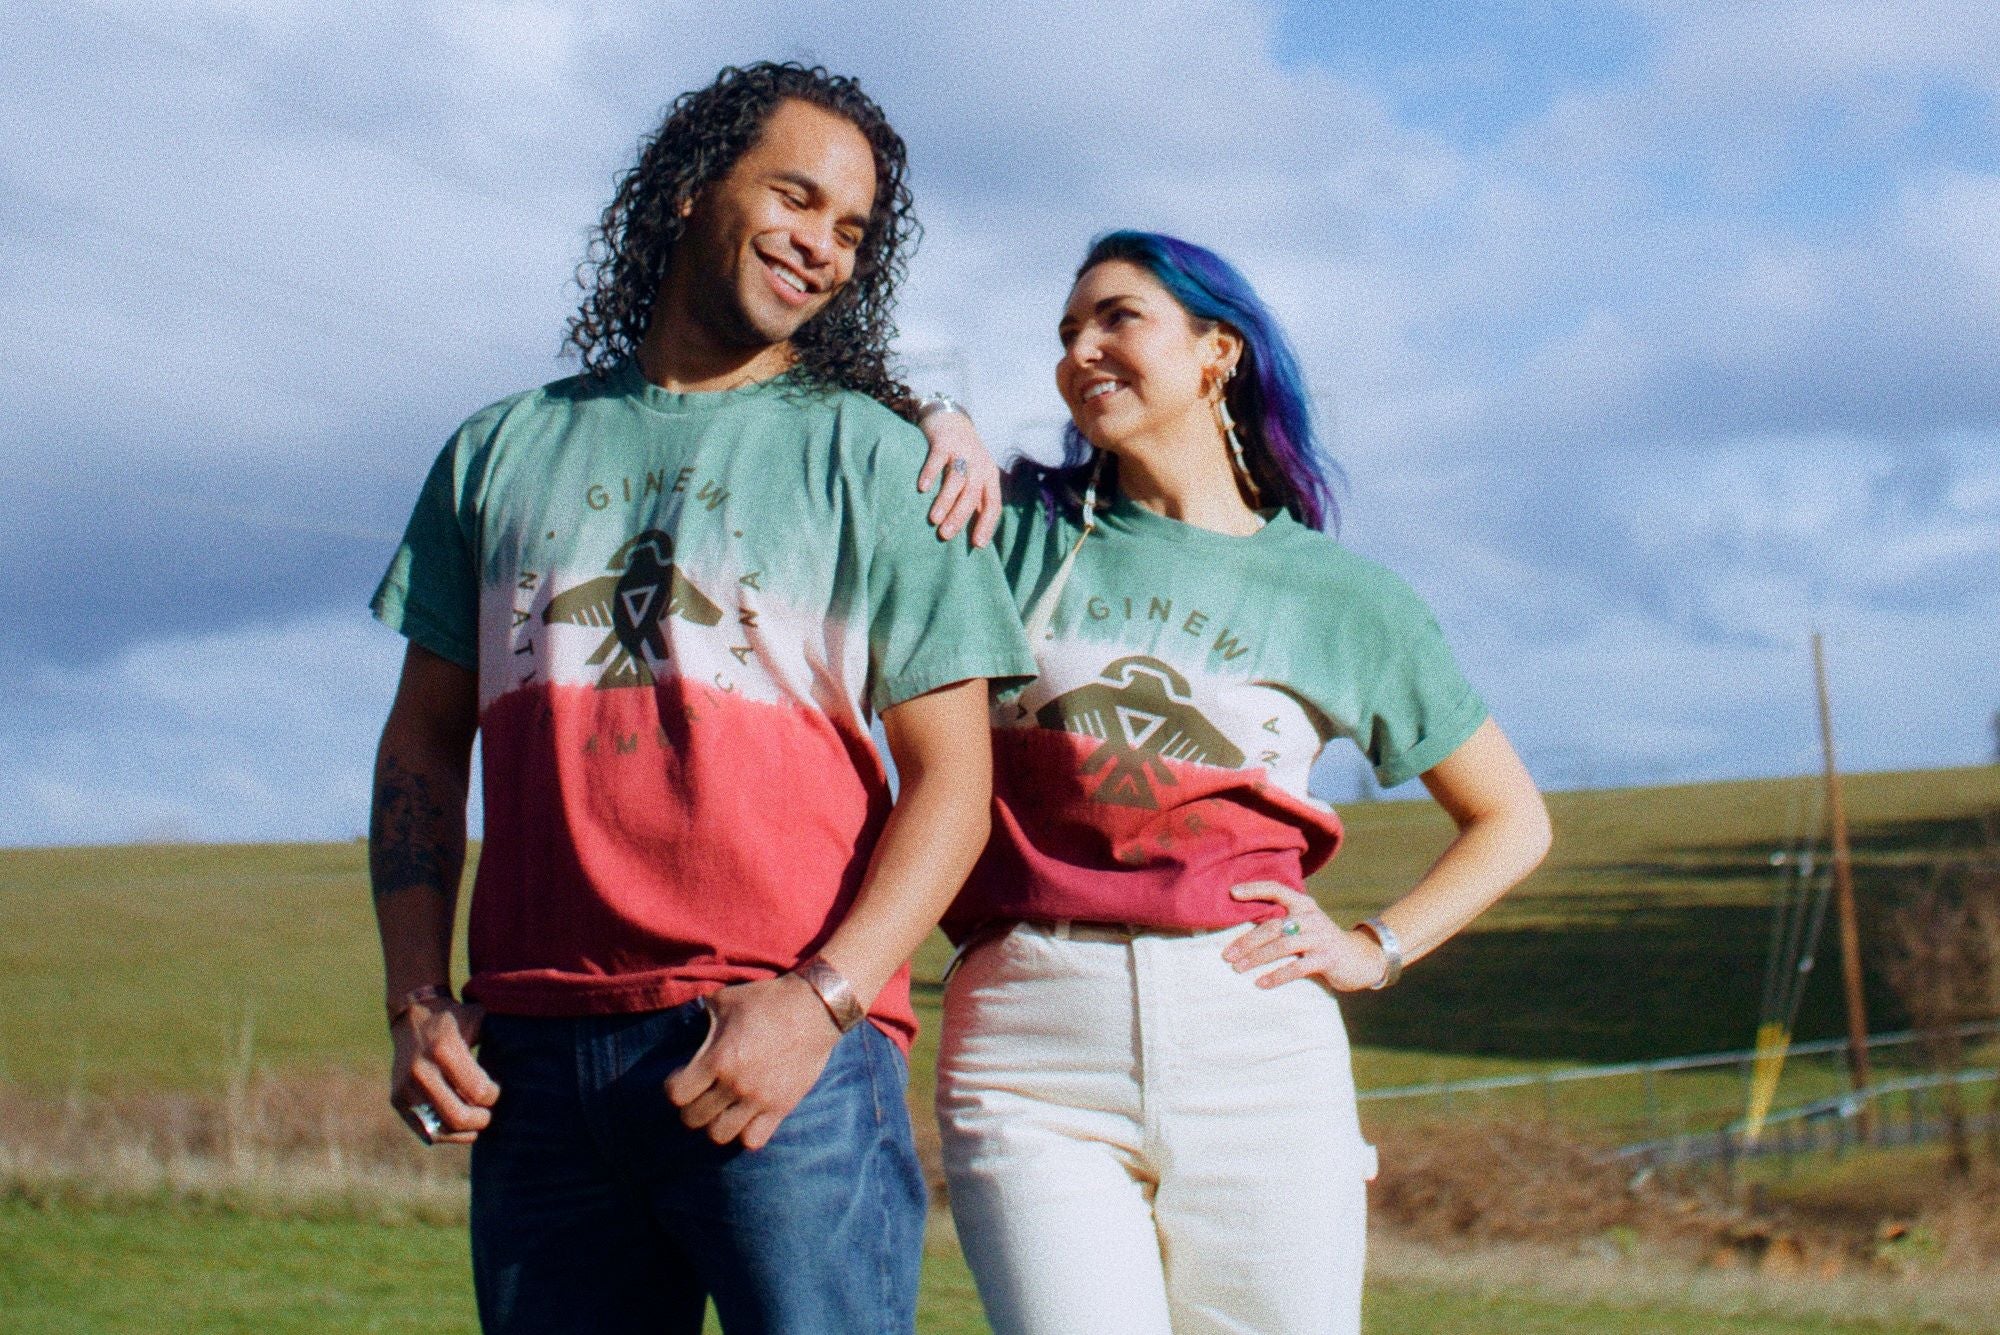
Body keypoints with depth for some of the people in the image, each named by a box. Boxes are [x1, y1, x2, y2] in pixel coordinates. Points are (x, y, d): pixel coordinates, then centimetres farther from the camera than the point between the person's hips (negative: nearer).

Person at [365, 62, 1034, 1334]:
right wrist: (418, 1000, 5)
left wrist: (820, 998, -13)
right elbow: (425, 741, 19)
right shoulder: (506, 450, 17)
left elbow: (951, 778, 1)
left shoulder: (872, 456, 8)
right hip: (537, 1059, 3)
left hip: (789, 1051, -3)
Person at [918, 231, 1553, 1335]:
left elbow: (1511, 819, 20)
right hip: (1031, 1048, -1)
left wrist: (1375, 949, 7)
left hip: (1256, 1047, 1)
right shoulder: (1020, 530, 12)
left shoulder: (1345, 601, 12)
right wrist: (933, 425, 1)